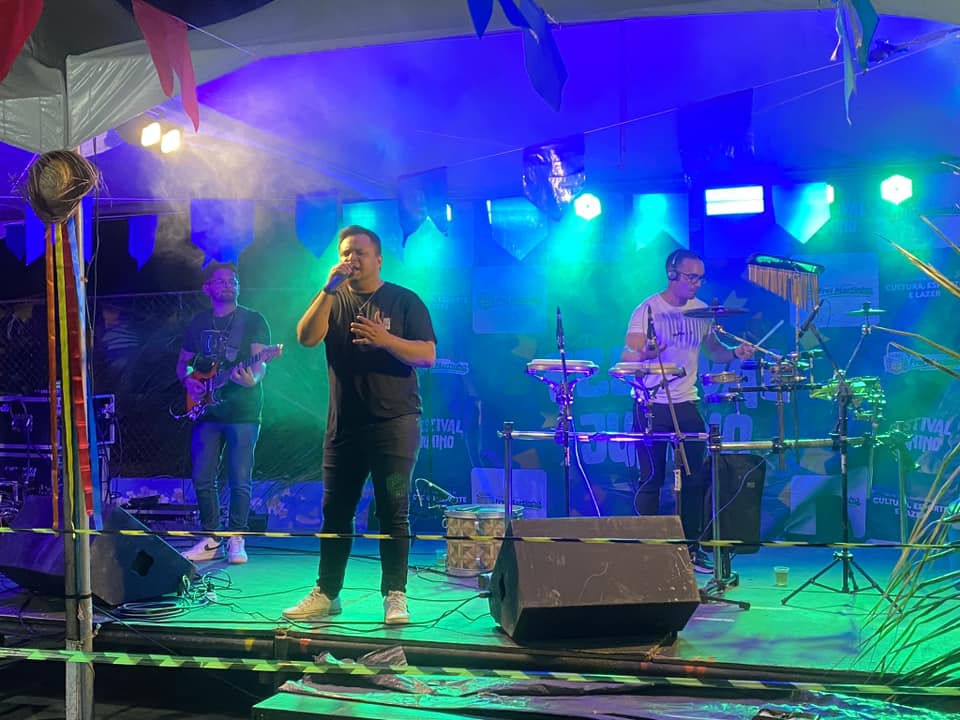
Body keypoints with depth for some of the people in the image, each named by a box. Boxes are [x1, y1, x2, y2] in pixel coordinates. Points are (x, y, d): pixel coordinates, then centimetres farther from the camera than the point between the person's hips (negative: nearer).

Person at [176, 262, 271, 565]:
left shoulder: (253, 320, 1)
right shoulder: (198, 323, 13)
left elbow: (259, 362, -9)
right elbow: (183, 362, 20)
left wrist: (252, 378, -32)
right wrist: (188, 381, -2)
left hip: (243, 413, -4)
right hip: (206, 412, 4)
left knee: (239, 480, -3)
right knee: (203, 479, 4)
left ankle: (236, 540, 8)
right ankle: (211, 539, 16)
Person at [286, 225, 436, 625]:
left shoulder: (404, 300, 3)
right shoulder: (333, 301, 12)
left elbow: (427, 355, -5)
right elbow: (306, 338, -6)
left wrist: (384, 339, -20)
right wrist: (329, 288, -13)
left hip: (394, 422, -3)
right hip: (344, 423, 3)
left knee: (393, 512, -3)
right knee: (335, 511, 8)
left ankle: (395, 596, 4)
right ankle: (326, 593, 16)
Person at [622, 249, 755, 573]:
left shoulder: (701, 311, 7)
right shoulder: (648, 309, -9)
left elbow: (713, 351, 15)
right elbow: (626, 357, -14)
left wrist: (735, 352, -6)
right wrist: (645, 354, -37)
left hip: (687, 404, 5)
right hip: (652, 405, -5)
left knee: (695, 479, 5)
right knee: (651, 479, 0)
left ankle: (692, 549, 15)